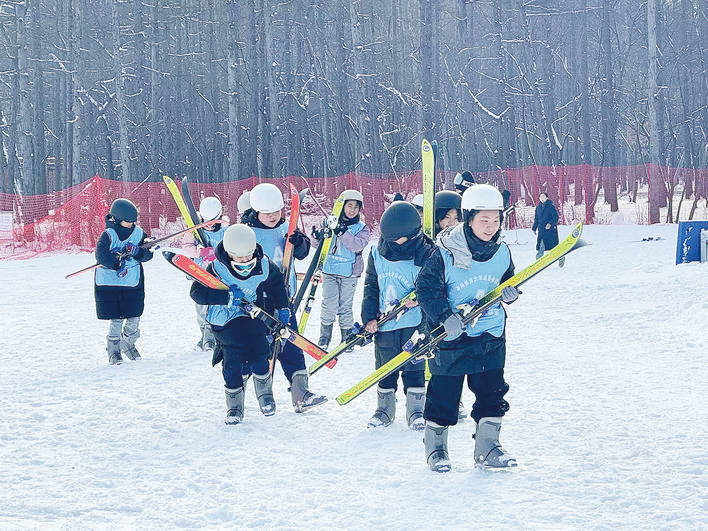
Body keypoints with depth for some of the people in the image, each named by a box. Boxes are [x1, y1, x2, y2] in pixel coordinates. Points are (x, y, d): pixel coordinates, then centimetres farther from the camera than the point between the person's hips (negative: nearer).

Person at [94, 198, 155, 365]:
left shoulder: (139, 233, 4)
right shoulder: (108, 235, -9)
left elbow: (147, 254, -1)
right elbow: (101, 255, -20)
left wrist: (136, 252, -21)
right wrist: (117, 263, -30)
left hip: (133, 282, 4)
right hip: (110, 283, -4)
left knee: (134, 317, 6)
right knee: (116, 319, -4)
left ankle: (128, 344, 32)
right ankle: (113, 350, 14)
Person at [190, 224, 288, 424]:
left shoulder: (264, 266, -7)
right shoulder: (217, 268, -16)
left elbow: (277, 284, 15)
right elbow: (197, 292, -21)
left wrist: (281, 308, 12)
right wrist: (227, 296, -29)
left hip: (254, 317, 1)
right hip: (225, 322, -1)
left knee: (258, 359, -12)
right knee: (231, 363, -8)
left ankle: (265, 396, 15)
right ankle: (234, 406, 11)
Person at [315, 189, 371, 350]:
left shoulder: (362, 228, 2)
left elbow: (358, 245, -17)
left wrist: (343, 233, -27)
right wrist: (319, 237, -14)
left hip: (349, 273, -1)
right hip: (329, 270, 1)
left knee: (345, 306, 1)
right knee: (329, 305, -4)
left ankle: (347, 338, 15)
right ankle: (324, 338, 9)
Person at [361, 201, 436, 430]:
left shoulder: (425, 253, -9)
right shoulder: (377, 254, 1)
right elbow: (370, 288, 7)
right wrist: (369, 317, 1)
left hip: (415, 323, -3)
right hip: (384, 323, 3)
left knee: (414, 368, 1)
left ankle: (416, 410, 12)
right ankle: (385, 409, 23)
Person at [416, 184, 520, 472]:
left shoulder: (501, 253, 2)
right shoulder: (445, 254, -14)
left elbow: (507, 280, 19)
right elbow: (426, 287, -13)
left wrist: (510, 292, -4)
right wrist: (445, 317, -23)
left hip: (491, 337, 4)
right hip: (452, 338, -4)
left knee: (492, 392, 5)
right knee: (444, 394, 4)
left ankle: (487, 446, 16)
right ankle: (435, 446, 19)